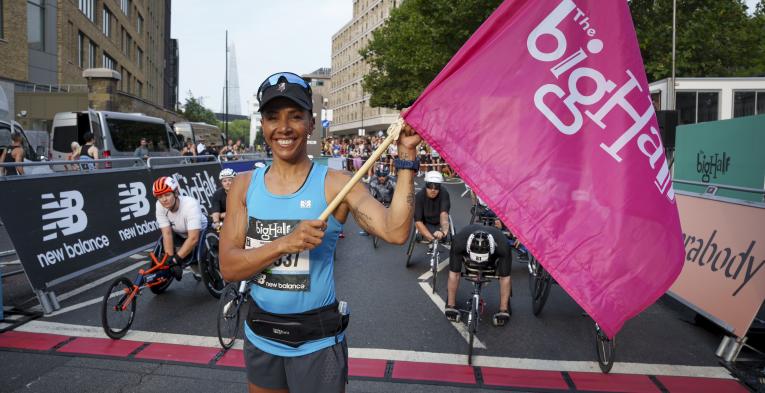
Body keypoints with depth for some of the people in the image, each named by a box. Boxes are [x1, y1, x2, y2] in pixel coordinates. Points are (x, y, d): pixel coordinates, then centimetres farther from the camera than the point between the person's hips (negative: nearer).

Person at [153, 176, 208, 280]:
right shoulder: (160, 206, -25)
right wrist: (171, 259, -35)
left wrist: (176, 259, -45)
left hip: (199, 231, -5)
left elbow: (193, 238, -43)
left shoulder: (191, 205, -39)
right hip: (179, 233, 5)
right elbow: (167, 234, -27)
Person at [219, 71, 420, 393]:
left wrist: (406, 156, -28)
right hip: (260, 336, 3)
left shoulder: (335, 184, -11)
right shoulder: (244, 186, -2)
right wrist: (285, 243, -24)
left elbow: (395, 231, -24)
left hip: (317, 343, -3)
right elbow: (228, 267, -8)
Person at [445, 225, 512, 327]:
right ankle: (450, 305, 2)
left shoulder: (502, 246, -42)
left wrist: (503, 310, -36)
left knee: (504, 275, -20)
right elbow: (454, 275, -35)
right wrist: (451, 307, -31)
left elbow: (504, 278, -36)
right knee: (454, 271, -18)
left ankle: (504, 309, -1)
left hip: (494, 254, -1)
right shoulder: (459, 242, -41)